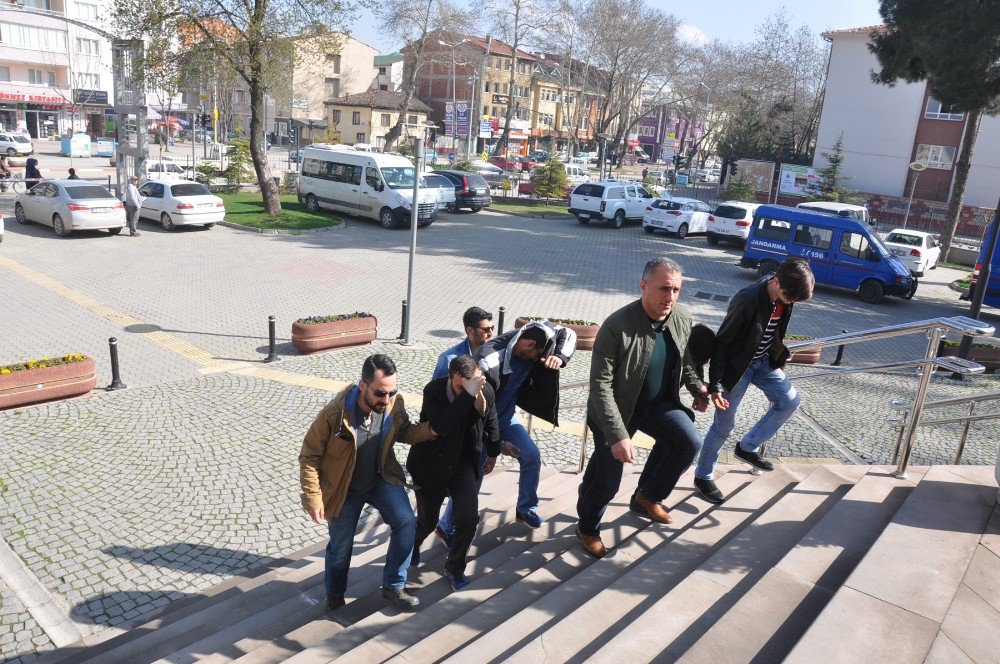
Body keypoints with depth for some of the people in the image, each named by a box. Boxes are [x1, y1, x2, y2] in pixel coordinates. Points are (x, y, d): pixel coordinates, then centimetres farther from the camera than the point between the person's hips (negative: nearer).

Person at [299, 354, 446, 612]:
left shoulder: (394, 404, -19)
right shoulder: (335, 413, -31)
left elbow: (403, 432, 2)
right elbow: (309, 456, -19)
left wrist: (430, 429, -18)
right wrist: (314, 499, -19)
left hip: (382, 479, 3)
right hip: (344, 490, -3)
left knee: (406, 522, -16)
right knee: (341, 545, 13)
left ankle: (393, 586, 6)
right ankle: (334, 593, 45)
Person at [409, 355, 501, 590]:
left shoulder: (486, 391, -14)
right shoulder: (433, 390, -25)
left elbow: (491, 424, 6)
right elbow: (441, 426, -41)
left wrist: (493, 453, 20)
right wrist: (468, 394, -46)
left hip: (464, 463, 2)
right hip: (431, 465, -2)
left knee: (469, 519, -9)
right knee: (427, 521, 11)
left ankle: (455, 568, 19)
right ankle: (412, 546, 49)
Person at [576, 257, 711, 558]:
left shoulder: (683, 317, -10)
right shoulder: (617, 325, -28)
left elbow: (686, 359, 12)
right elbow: (600, 385, -27)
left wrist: (697, 388, -5)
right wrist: (617, 434, -32)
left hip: (659, 403, 5)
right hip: (618, 408, -5)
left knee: (690, 441, -17)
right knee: (607, 478, 0)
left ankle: (647, 496, 11)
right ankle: (587, 528, 33)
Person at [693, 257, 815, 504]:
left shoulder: (784, 296, -10)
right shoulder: (748, 300, -32)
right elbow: (722, 342, -25)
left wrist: (779, 356, 17)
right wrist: (715, 385, -23)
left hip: (763, 361, 7)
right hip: (736, 365, -7)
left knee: (789, 401, 3)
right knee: (724, 423, 1)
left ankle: (748, 447, 19)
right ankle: (703, 476, 20)